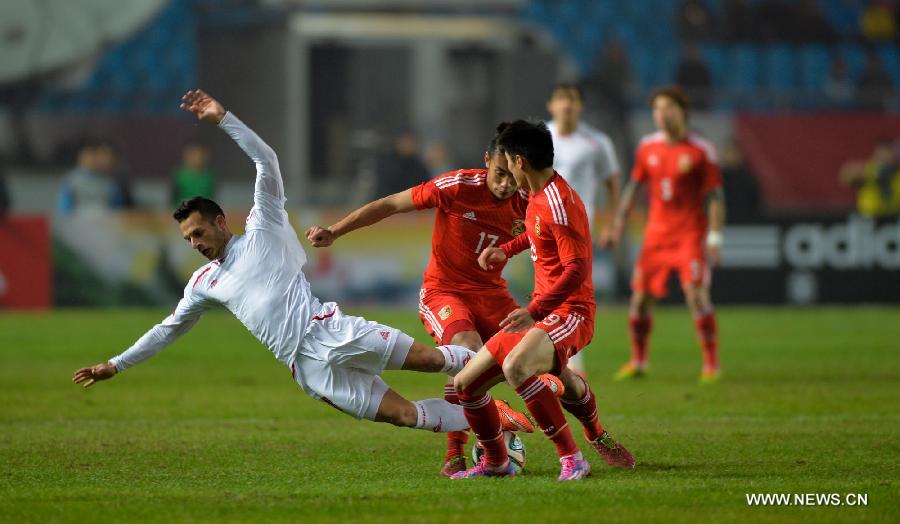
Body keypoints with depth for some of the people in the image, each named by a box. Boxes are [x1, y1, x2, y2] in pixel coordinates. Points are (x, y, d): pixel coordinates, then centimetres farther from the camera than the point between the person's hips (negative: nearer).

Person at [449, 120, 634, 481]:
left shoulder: (558, 202, -18)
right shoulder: (537, 197, 12)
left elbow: (577, 269, -25)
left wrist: (535, 310, -32)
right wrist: (506, 249, 30)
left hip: (569, 312, -10)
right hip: (541, 313, 10)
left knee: (515, 366, -38)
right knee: (466, 384, 9)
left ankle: (572, 459, -30)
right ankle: (496, 463, 30)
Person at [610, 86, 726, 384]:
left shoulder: (701, 151, -7)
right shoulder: (647, 147, 6)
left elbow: (715, 197, -7)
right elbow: (634, 186, 17)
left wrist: (714, 238, -14)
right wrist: (619, 222, 11)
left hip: (691, 234, -4)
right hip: (657, 234, 4)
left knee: (696, 294, -17)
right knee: (641, 296, 2)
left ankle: (711, 364, -9)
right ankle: (638, 362, 18)